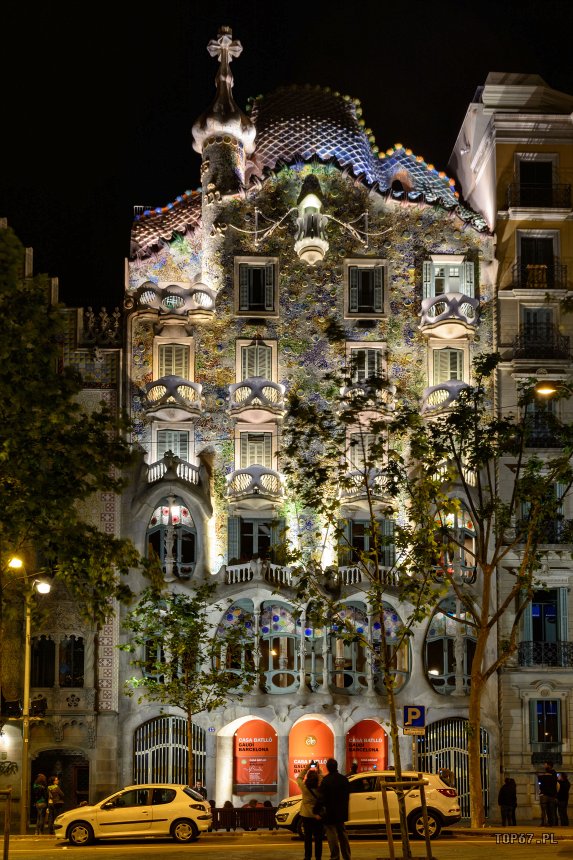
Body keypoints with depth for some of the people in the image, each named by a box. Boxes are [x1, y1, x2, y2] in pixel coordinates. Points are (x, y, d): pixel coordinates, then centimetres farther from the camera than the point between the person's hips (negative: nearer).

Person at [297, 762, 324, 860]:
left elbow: (299, 778, 5)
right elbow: (322, 780, 7)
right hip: (317, 816, 0)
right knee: (318, 837, 8)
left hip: (306, 815, 0)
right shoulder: (319, 789, -13)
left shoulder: (304, 787, -12)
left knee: (307, 837, 10)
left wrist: (307, 768, 5)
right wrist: (319, 770, 6)